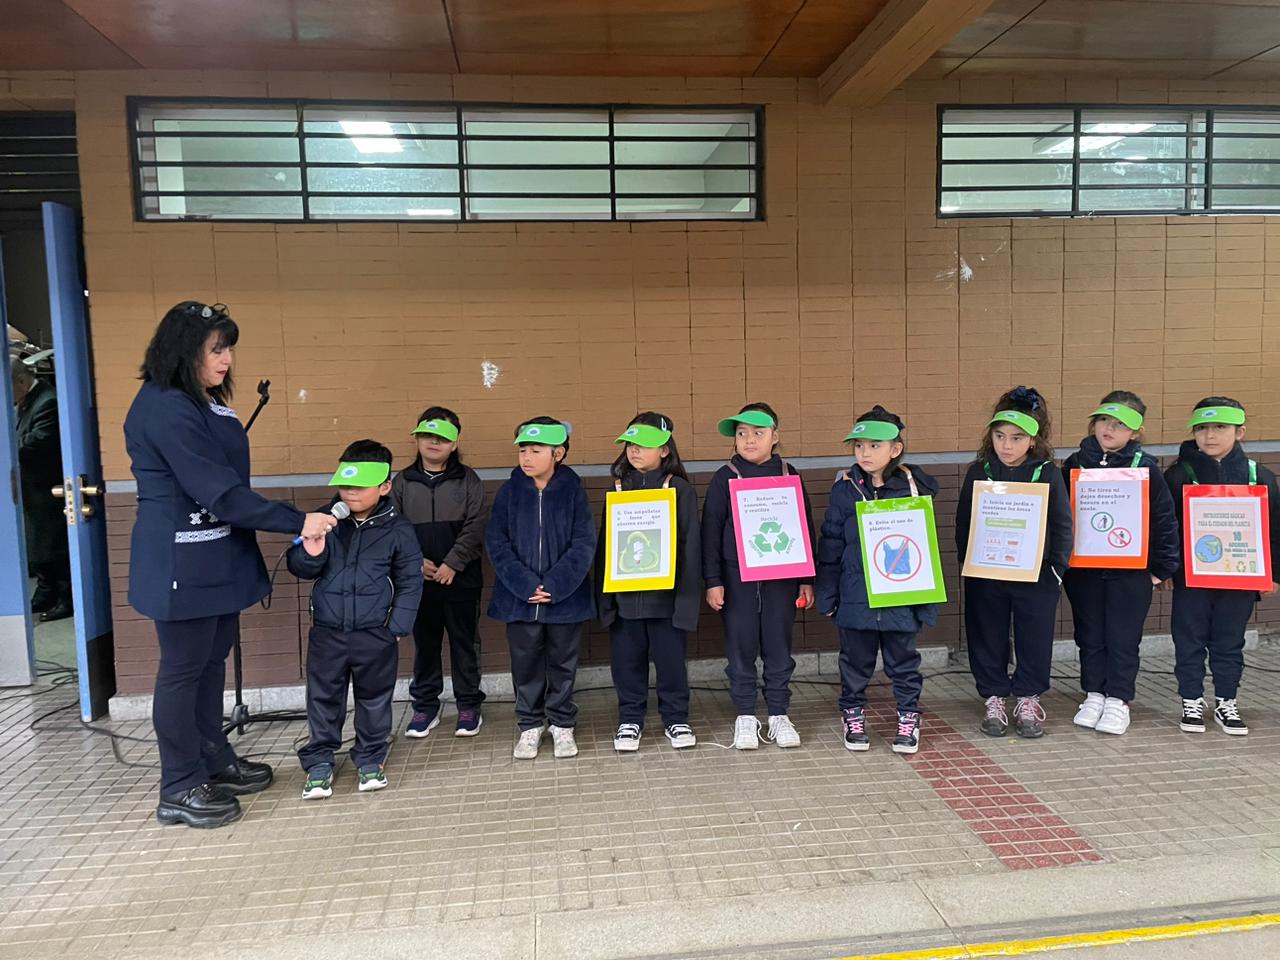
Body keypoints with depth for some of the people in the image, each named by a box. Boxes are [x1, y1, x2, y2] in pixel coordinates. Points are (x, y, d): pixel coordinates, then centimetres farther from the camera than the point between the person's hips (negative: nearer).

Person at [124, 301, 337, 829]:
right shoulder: (164, 409, -19)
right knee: (183, 668, 2)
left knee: (212, 659, 17)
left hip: (217, 556, 9)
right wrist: (297, 522, -22)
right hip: (182, 562, -9)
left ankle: (214, 760, 32)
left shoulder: (204, 401, 12)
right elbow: (218, 491, -24)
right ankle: (180, 790, 15)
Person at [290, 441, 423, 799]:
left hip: (375, 635, -1)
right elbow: (299, 568, 4)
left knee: (374, 699, 12)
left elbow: (410, 583, -1)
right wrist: (310, 551, -19)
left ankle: (370, 759, 30)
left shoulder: (398, 530, -6)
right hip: (327, 632, 2)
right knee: (323, 699, 11)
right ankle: (319, 762, 27)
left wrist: (397, 626, -5)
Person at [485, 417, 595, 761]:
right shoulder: (509, 492, -1)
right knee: (525, 664, 11)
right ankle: (530, 726, 27)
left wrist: (554, 584, -17)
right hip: (519, 598, 1)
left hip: (565, 599, -1)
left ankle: (562, 725, 28)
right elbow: (497, 543, -5)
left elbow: (583, 545, -8)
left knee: (562, 664, 11)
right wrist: (526, 585, -15)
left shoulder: (572, 490, -5)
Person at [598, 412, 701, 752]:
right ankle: (629, 720, 27)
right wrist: (603, 591, 5)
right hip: (624, 596, 3)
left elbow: (690, 544, -4)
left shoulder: (680, 489, -3)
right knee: (626, 660, 11)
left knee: (670, 659, 8)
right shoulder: (618, 488, 7)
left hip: (665, 594, -3)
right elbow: (604, 543, 9)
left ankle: (676, 719, 25)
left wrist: (687, 593, -9)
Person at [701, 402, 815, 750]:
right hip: (737, 576, -1)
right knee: (741, 647, 6)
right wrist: (713, 581, -5)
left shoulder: (788, 474, 4)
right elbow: (711, 530, -1)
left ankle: (779, 715, 21)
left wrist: (807, 579, 5)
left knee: (778, 646, 8)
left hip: (781, 575, 1)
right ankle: (745, 716, 19)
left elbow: (805, 526, 7)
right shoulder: (725, 477, 0)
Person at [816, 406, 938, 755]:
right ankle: (853, 714, 31)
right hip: (856, 593, 1)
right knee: (855, 660, 13)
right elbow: (830, 546, 1)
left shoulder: (913, 487, -4)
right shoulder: (845, 490, -3)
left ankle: (908, 717, 29)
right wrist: (826, 595, 1)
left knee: (903, 660, 12)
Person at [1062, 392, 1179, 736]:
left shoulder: (1145, 467, -4)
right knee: (1089, 636, 12)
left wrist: (1161, 567, -2)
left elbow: (1164, 519, -1)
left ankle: (1117, 700, 19)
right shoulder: (1075, 464, 2)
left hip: (1130, 570, -2)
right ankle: (1094, 695, 26)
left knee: (1123, 639, 6)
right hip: (1082, 569, 3)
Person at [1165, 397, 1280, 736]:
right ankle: (1192, 703, 19)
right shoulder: (1178, 475, -3)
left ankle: (1226, 704, 25)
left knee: (1230, 644, 12)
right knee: (1190, 642, 7)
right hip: (1190, 576, -1)